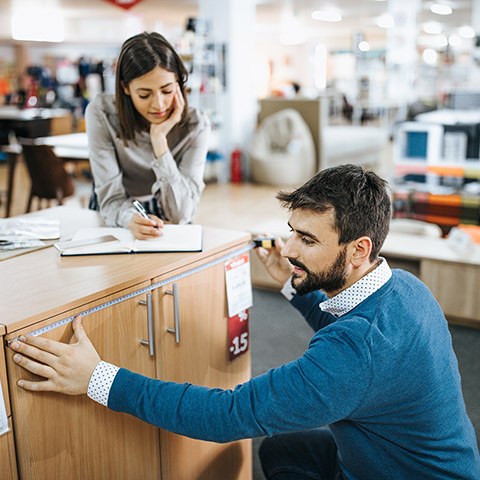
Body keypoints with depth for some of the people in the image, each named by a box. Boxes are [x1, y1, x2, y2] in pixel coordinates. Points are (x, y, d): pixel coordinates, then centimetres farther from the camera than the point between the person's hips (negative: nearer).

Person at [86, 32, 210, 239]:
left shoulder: (196, 125, -16)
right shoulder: (101, 113, -16)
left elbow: (181, 215, -21)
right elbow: (111, 198, -18)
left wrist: (159, 139, -27)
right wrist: (131, 219, -41)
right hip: (111, 223, 0)